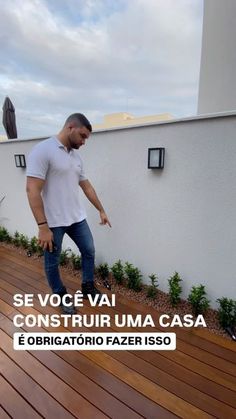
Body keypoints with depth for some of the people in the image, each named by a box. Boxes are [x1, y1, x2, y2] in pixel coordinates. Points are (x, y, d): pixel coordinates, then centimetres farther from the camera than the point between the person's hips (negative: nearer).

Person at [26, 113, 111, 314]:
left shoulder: (76, 156, 9)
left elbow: (87, 186, 15)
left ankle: (88, 288, 37)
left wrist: (101, 210, 17)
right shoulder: (42, 150, -16)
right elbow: (32, 190, -21)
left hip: (77, 218, 8)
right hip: (53, 222, -7)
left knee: (89, 251, 16)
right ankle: (61, 296, 35)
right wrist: (43, 226, -23)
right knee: (52, 262, 11)